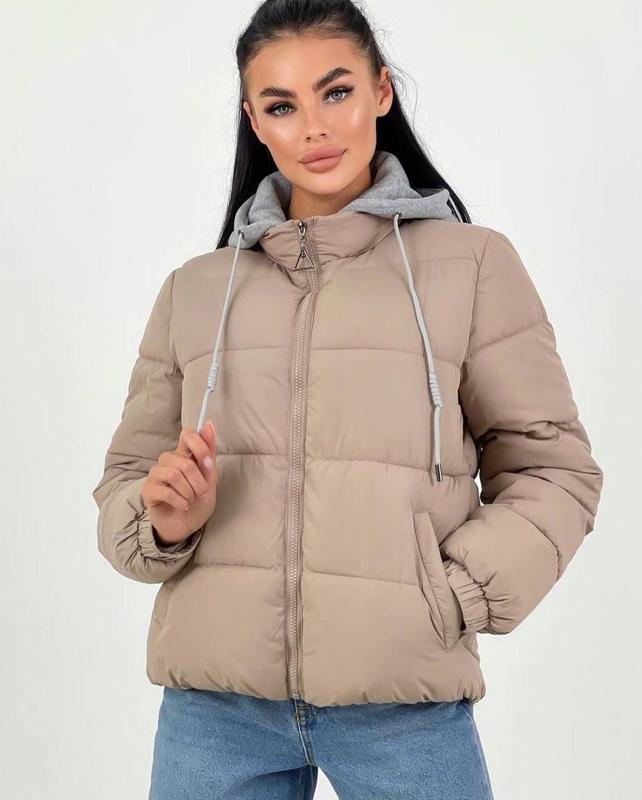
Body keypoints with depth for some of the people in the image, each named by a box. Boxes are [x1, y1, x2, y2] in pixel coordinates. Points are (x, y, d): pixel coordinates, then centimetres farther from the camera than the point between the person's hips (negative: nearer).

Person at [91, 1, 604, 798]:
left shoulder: (473, 263, 2)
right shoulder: (194, 289, 9)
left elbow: (553, 470, 2)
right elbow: (123, 485, 12)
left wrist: (446, 603, -9)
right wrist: (164, 522, -9)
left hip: (403, 702, -2)